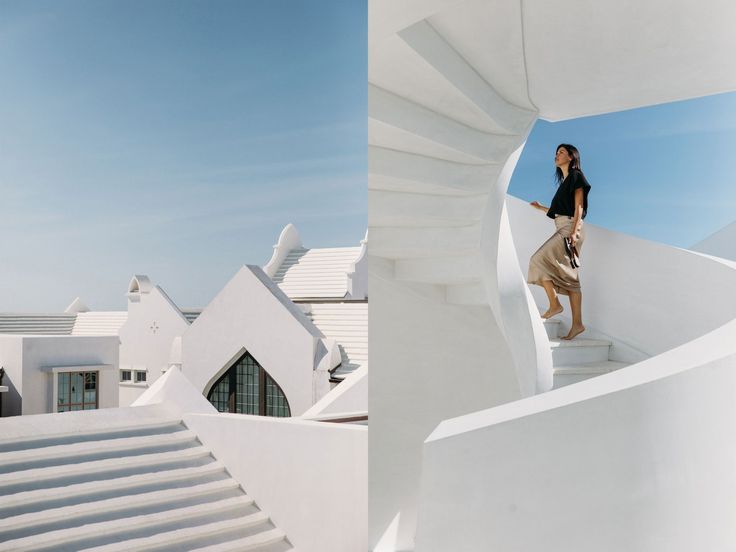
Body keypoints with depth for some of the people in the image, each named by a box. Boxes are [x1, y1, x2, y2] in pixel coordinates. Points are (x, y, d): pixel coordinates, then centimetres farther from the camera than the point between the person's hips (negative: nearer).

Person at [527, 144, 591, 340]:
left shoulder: (576, 176, -1)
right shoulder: (565, 181, 24)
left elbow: (579, 207, -10)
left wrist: (574, 231, -20)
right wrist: (541, 208, 32)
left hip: (570, 228, -9)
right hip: (562, 228, 9)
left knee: (539, 259, -15)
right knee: (570, 277, 3)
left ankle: (554, 304, -10)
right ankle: (577, 323, 1)